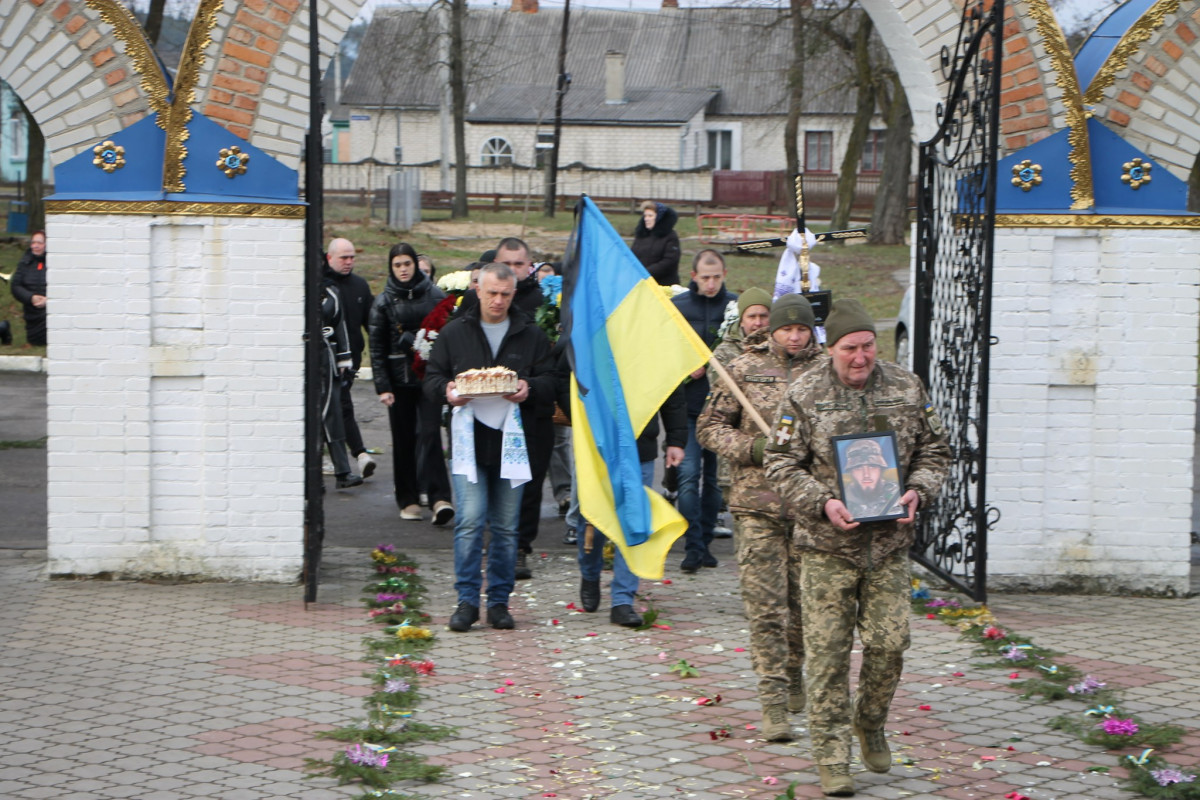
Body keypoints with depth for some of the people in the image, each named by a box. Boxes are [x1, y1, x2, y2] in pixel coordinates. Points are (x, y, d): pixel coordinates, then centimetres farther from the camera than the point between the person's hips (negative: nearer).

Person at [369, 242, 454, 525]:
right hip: (399, 379, 1)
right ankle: (408, 499, 15)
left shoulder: (434, 295, 5)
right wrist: (382, 386, -6)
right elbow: (376, 347, 3)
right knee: (403, 440, 5)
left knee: (430, 433, -12)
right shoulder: (384, 301, 5)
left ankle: (440, 498, -16)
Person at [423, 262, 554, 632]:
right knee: (469, 521, -10)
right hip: (469, 440, -1)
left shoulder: (532, 336, 9)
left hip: (511, 441, 1)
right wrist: (447, 391, -12)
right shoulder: (454, 332, 8)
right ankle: (467, 600, -3)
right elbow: (431, 379, 10)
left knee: (506, 527, 6)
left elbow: (550, 383, 8)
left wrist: (530, 388, -14)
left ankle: (499, 602, 15)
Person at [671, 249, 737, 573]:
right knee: (689, 474, -10)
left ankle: (705, 542, 21)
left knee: (714, 477, 10)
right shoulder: (676, 305, 2)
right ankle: (693, 546, -8)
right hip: (688, 405, -1)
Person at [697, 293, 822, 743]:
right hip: (758, 501, -1)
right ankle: (773, 699, -4)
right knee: (765, 604, -7)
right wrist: (750, 448, -7)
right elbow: (709, 426, 9)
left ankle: (793, 677, 33)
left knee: (804, 601, 10)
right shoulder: (744, 370, 5)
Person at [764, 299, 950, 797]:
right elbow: (781, 464, -3)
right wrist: (822, 503, -17)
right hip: (827, 548, -2)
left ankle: (871, 726, 28)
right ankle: (831, 756, 7)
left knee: (889, 643, 1)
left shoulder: (907, 389, 5)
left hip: (889, 545, 3)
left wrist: (918, 492, -6)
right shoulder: (803, 396, -4)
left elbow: (934, 451, 13)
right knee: (827, 651, -2)